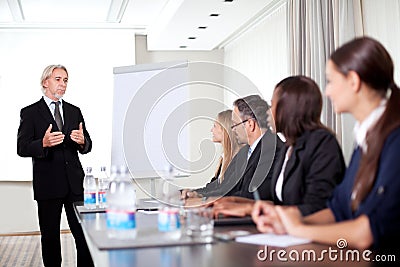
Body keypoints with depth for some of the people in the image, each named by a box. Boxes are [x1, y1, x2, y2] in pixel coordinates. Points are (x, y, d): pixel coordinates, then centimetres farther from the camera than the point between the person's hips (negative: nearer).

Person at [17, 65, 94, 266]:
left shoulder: (74, 111, 14)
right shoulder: (30, 113, 1)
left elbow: (87, 147, 12)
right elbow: (22, 148, -6)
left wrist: (82, 141, -12)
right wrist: (43, 144, -25)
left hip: (75, 182, 3)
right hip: (48, 184, -3)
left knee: (84, 234, 3)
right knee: (50, 236, 7)